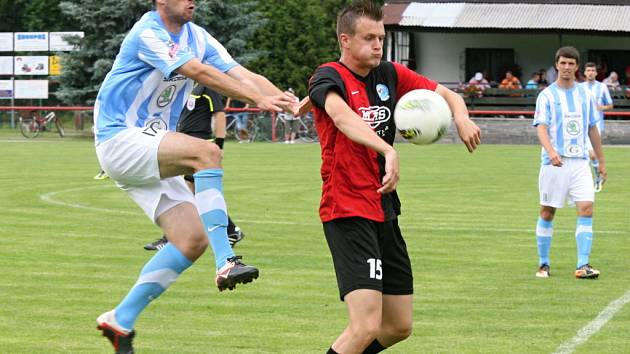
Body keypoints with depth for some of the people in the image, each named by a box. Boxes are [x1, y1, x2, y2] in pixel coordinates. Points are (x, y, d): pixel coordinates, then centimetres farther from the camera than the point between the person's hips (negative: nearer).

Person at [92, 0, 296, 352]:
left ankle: (121, 320, 4)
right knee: (207, 152, -30)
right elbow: (201, 73, -27)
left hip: (152, 154, 8)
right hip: (120, 141, -8)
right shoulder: (148, 33, -15)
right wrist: (258, 99, -33)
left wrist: (290, 101, -20)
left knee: (193, 241, -4)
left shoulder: (197, 37, 9)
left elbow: (245, 75, -3)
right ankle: (226, 262, -33)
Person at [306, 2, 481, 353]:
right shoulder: (329, 77, -13)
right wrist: (388, 151, -51)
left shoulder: (390, 74, 8)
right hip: (348, 214, -8)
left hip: (385, 212, 8)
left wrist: (461, 116, -13)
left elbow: (447, 95, 12)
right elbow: (342, 116, -34)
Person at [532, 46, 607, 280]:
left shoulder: (585, 95, 12)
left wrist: (601, 161, 20)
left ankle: (583, 265, -12)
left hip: (580, 162, 3)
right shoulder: (547, 96, -1)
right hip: (554, 163, -3)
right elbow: (541, 128, -13)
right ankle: (543, 264, 16)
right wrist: (551, 151, -31)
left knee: (586, 208, -11)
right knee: (547, 213, 3)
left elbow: (592, 129, 19)